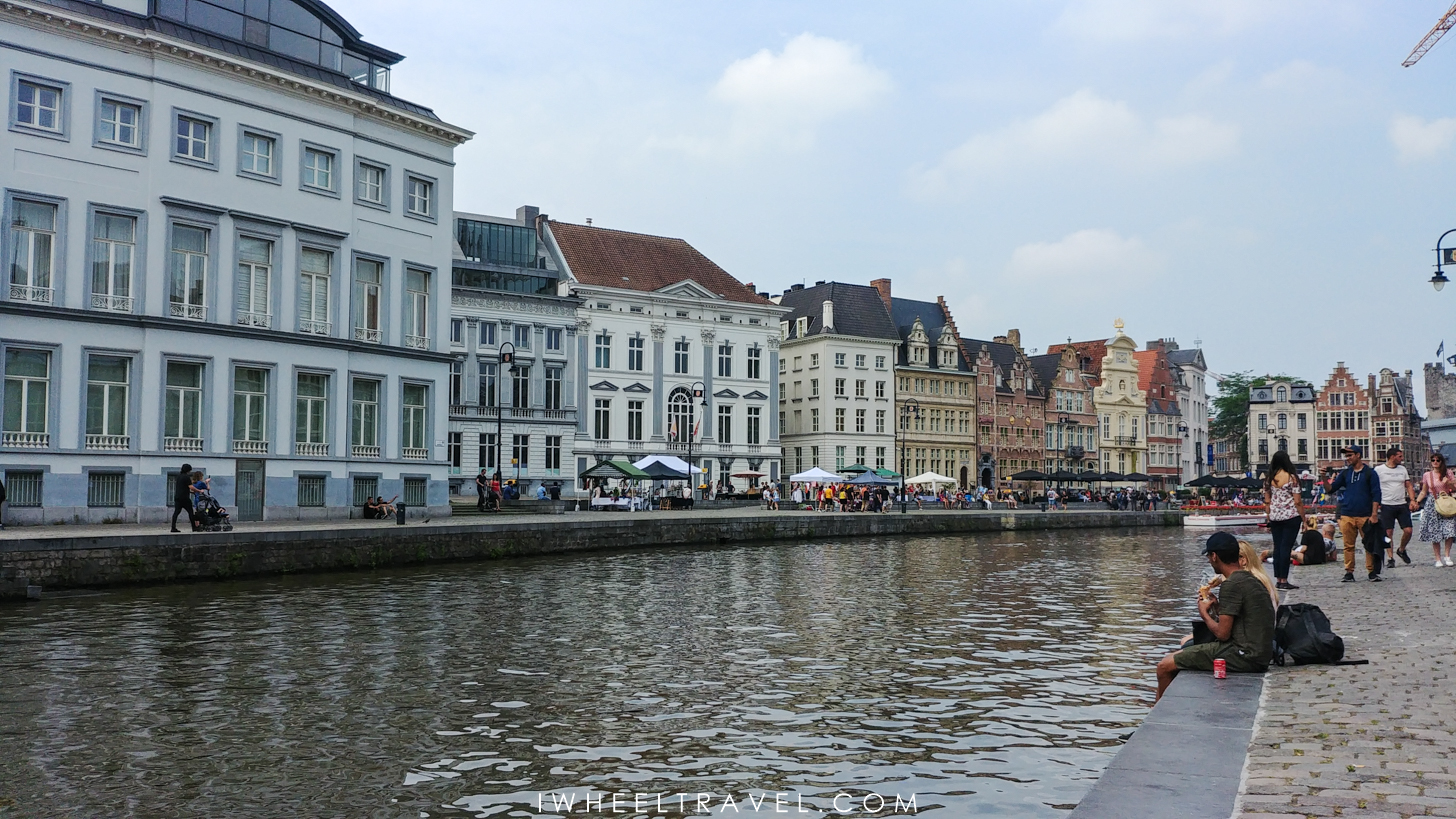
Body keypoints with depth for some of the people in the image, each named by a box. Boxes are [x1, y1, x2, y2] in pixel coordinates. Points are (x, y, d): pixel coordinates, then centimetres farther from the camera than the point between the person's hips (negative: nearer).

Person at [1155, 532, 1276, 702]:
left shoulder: (1232, 585, -15)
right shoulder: (1251, 580, 15)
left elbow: (1222, 634, -16)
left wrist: (1204, 613, 1)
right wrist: (1216, 607, 14)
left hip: (1244, 655, -10)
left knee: (1165, 666, -9)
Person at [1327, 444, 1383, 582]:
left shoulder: (1369, 473, 3)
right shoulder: (1344, 473, 13)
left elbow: (1376, 495, 0)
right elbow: (1331, 489, 10)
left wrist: (1374, 514, -8)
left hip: (1365, 516, -3)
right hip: (1347, 516, 3)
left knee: (1369, 545, -1)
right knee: (1348, 545, 3)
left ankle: (1372, 572, 6)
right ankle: (1349, 573, 8)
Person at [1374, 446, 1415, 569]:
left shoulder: (1402, 469, 12)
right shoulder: (1379, 470, -1)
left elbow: (1408, 486, 14)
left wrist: (1412, 500, 0)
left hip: (1402, 505, 4)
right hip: (1387, 506, -4)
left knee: (1408, 531, -3)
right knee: (1388, 533, -2)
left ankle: (1401, 550, 22)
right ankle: (1390, 558, 5)